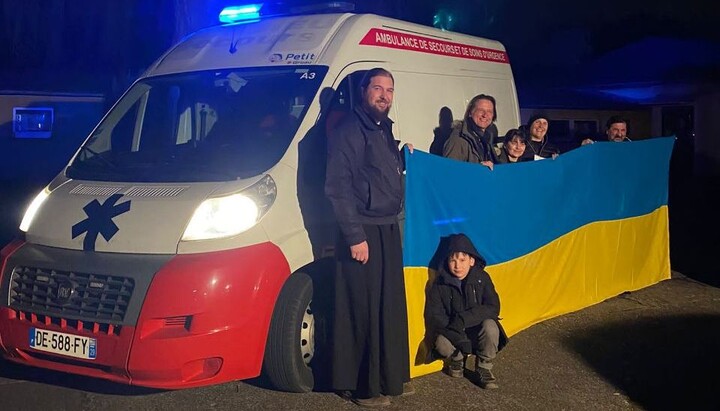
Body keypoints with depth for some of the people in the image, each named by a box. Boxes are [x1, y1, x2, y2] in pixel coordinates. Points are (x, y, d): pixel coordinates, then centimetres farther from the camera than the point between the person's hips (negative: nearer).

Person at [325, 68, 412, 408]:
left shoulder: (384, 129, 14)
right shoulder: (348, 130, -14)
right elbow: (338, 187, -18)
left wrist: (404, 158, 10)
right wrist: (355, 236, -20)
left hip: (388, 230, 9)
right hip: (363, 233, -9)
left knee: (392, 308, 16)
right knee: (363, 313, -2)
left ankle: (391, 377, 29)